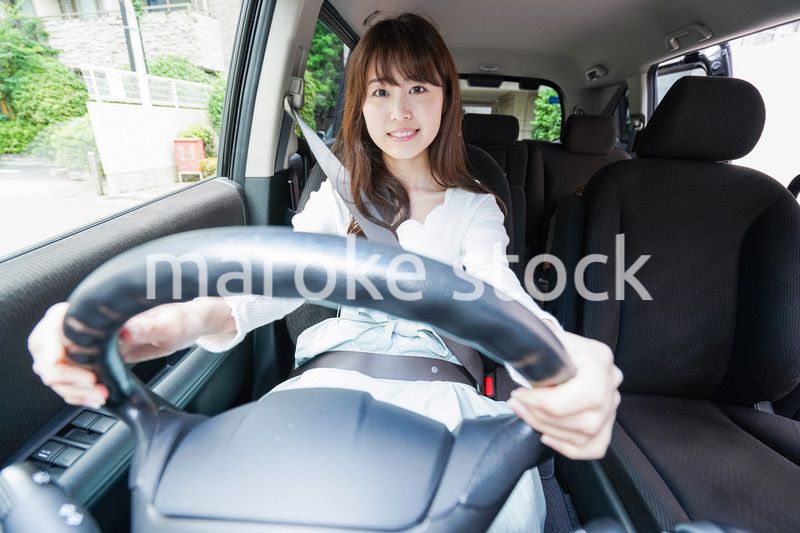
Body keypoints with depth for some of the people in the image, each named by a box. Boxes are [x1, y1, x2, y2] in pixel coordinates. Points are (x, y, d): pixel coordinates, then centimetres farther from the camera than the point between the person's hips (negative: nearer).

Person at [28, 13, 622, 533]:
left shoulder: (474, 206, 8)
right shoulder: (339, 197, 11)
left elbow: (502, 294, -11)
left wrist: (563, 354, -37)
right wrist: (184, 319, -32)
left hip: (438, 377, 0)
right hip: (343, 364, 1)